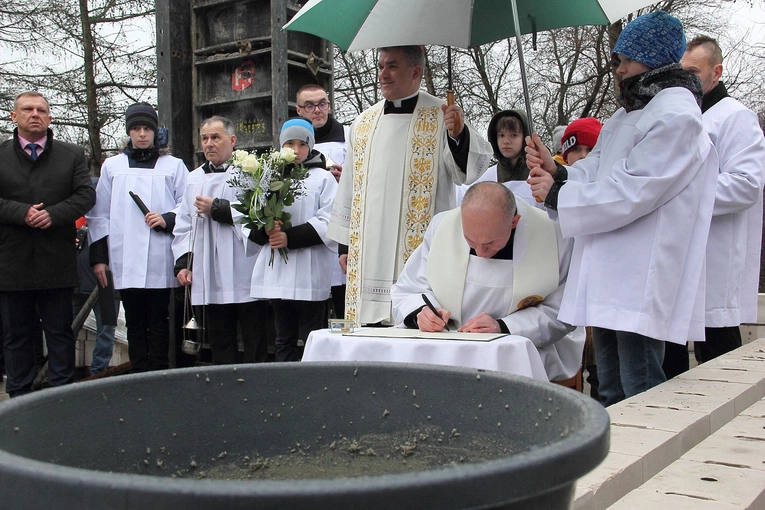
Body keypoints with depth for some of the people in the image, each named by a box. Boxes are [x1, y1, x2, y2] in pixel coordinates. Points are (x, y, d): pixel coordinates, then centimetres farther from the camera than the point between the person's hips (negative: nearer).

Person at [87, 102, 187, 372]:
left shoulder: (173, 166, 9)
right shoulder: (112, 166, 14)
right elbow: (99, 215, 13)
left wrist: (168, 220, -12)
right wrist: (99, 256, 6)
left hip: (160, 262, -2)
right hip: (125, 261, 2)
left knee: (158, 324, 2)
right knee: (134, 324, 5)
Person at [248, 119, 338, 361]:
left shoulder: (323, 178, 2)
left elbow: (327, 223, -9)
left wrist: (290, 237, -16)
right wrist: (265, 231, -12)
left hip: (309, 275, -5)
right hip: (277, 273, 5)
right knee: (284, 341, 13)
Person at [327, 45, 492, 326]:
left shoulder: (442, 117, -1)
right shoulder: (364, 123, 13)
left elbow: (469, 169, -12)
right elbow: (349, 186, 16)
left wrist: (459, 134, -31)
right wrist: (345, 243, 14)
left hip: (420, 248, -4)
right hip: (367, 251, 5)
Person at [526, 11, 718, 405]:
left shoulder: (676, 117, -13)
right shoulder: (628, 114, 19)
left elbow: (629, 193, -20)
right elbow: (598, 173, 17)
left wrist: (556, 194, -13)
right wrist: (557, 171, -3)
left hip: (639, 285, -10)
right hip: (608, 278, 10)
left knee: (641, 398, -4)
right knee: (610, 395, 17)